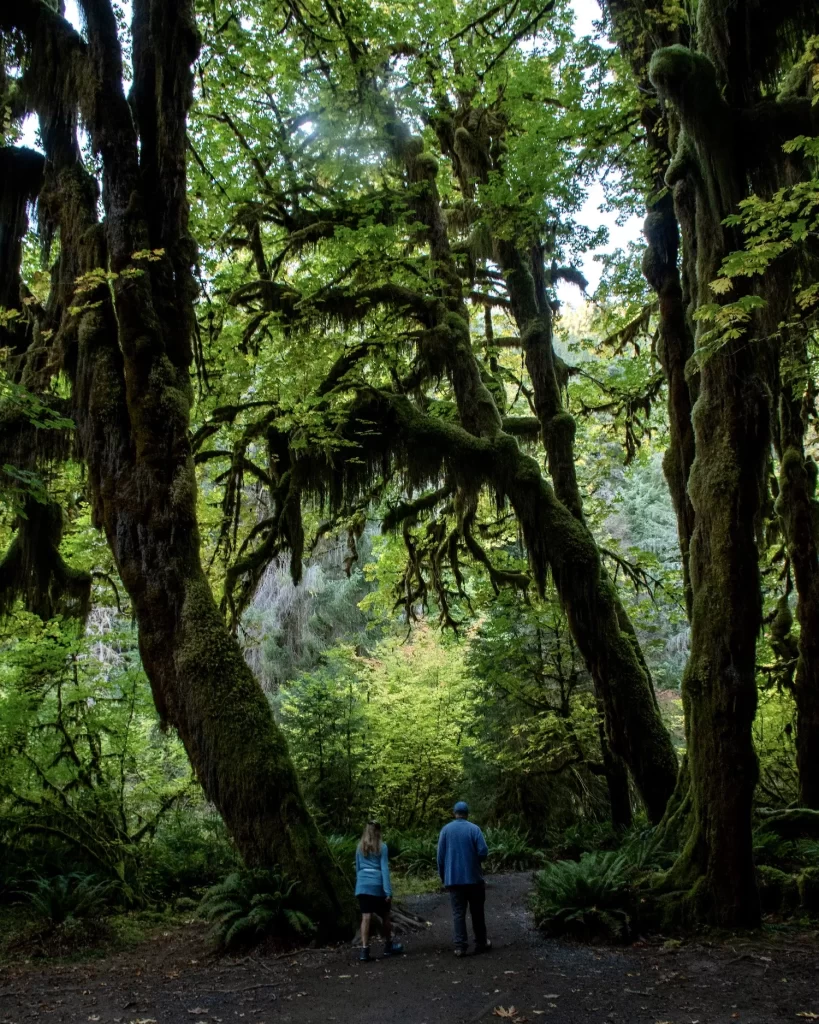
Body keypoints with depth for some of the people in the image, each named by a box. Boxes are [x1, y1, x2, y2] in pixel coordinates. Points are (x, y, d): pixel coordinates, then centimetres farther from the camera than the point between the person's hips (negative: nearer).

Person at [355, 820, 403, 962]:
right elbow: (385, 869, -10)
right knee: (385, 916, 14)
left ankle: (365, 950, -9)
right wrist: (388, 891, -12)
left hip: (362, 886, 3)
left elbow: (357, 868, 14)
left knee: (366, 917, -1)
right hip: (377, 886, -3)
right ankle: (388, 946, 27)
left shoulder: (360, 848, 8)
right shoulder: (382, 847, -5)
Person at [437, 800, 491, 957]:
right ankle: (481, 943, 20)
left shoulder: (445, 830, 0)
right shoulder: (474, 829, -6)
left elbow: (440, 856, 1)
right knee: (477, 911, 11)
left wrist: (443, 876, 12)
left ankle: (460, 946, -2)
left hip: (453, 878, 1)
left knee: (458, 912, 3)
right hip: (473, 877, -1)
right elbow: (483, 852, -12)